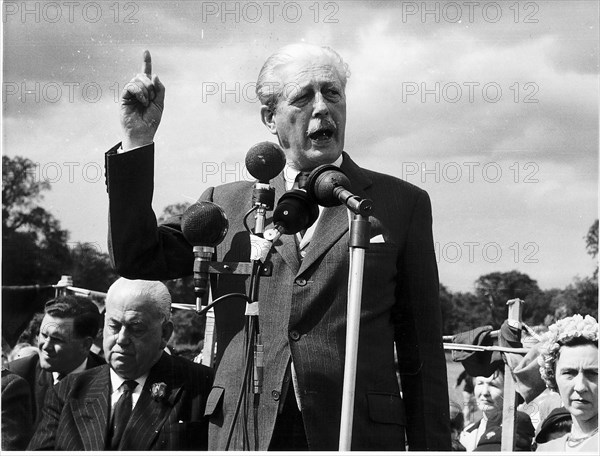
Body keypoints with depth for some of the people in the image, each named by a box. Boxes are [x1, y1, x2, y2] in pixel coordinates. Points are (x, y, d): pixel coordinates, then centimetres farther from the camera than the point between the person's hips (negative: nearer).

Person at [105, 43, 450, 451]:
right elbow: (137, 259, 7)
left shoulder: (401, 203, 8)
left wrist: (430, 448, 0)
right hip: (244, 436, 1)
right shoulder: (227, 204, 14)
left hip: (358, 433, -1)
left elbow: (422, 350, 7)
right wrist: (137, 140, 3)